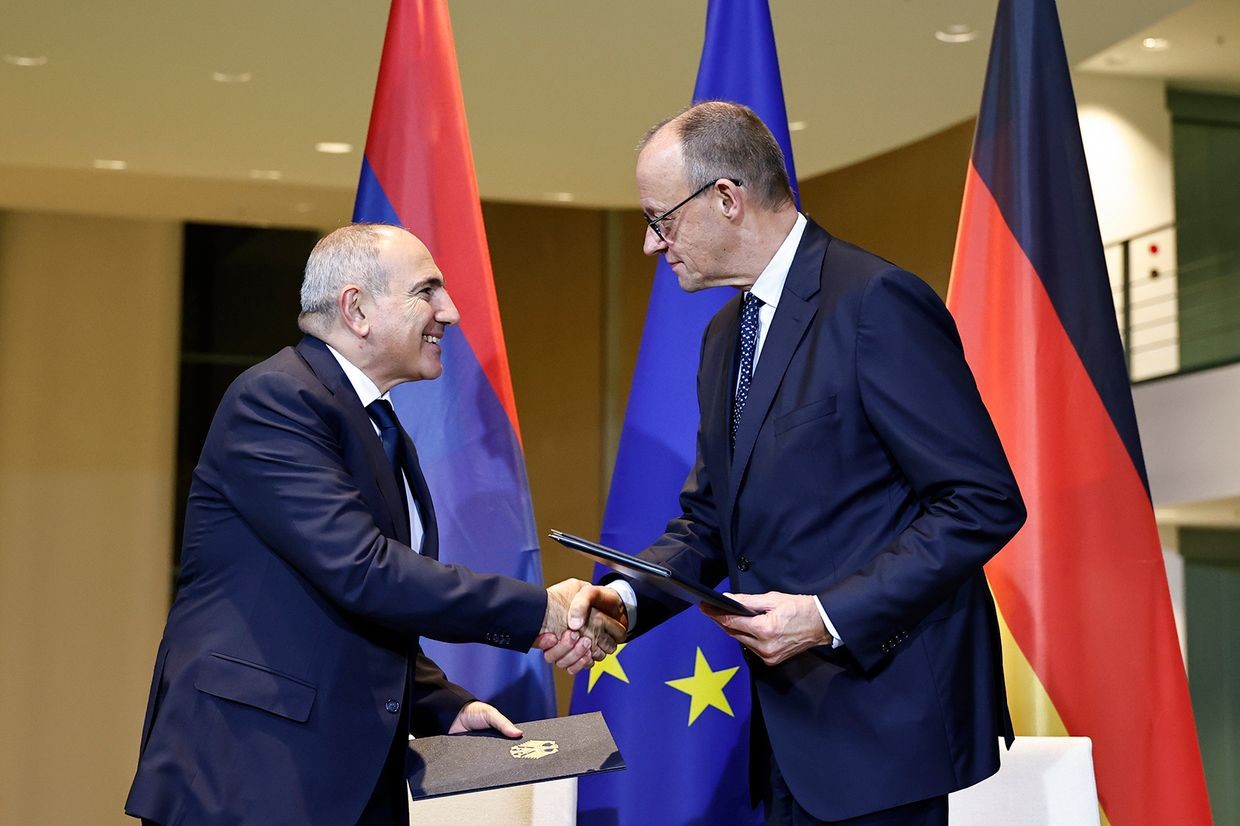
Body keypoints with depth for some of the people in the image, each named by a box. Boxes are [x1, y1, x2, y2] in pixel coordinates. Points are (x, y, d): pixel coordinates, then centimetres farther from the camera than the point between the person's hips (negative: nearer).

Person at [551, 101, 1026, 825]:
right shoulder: (726, 335, 15)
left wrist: (830, 616, -22)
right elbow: (709, 519, 18)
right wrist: (626, 597, -2)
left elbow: (984, 503, -18)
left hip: (883, 719, -8)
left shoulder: (875, 302, -14)